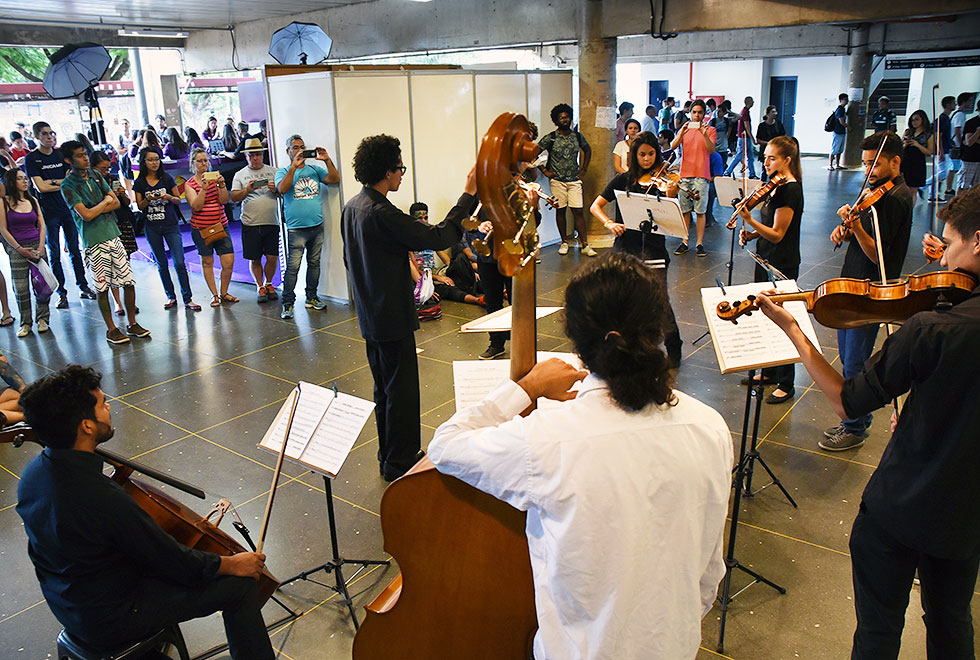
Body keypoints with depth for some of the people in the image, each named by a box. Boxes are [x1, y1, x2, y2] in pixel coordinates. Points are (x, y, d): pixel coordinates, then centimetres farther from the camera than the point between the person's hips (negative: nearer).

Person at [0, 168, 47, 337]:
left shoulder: (32, 200, 10)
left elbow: (42, 225, 9)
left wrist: (41, 247, -3)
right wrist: (19, 249, -9)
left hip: (37, 246, 3)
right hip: (16, 249, -3)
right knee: (20, 288, -1)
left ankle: (42, 318, 14)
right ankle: (25, 322, 9)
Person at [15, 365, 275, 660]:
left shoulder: (33, 472, -9)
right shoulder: (104, 499, -36)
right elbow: (178, 564, -24)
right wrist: (232, 564, -9)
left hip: (65, 603, 9)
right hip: (109, 620, -9)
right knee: (241, 585, -6)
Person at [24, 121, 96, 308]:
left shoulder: (61, 154, 9)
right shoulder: (31, 159, -3)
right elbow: (40, 187, -11)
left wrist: (53, 182, -11)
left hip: (68, 208, 3)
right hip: (49, 212, -3)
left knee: (75, 250, 8)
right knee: (54, 254, 3)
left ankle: (83, 286, 18)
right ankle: (61, 293, 9)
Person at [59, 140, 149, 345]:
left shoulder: (95, 175, 11)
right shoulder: (68, 185, -7)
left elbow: (116, 202, 8)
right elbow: (86, 215, -16)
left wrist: (97, 209, -8)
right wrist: (105, 202, -1)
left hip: (113, 234, 5)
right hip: (94, 240, -5)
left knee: (129, 281, 5)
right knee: (103, 287, 2)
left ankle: (132, 324, 18)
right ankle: (111, 330, 13)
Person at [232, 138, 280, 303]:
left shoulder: (273, 171, 11)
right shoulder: (240, 175, 9)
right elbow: (234, 197, 0)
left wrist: (276, 189, -12)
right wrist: (247, 190, -17)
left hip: (271, 222, 0)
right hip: (251, 224, 0)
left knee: (272, 257, -2)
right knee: (255, 259, 3)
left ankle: (268, 284, 21)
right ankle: (260, 287, 19)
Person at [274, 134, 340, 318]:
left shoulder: (314, 169, 13)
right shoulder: (283, 172, 5)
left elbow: (335, 179, 2)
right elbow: (282, 189, -16)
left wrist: (327, 160, -10)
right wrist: (294, 166, -21)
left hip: (317, 226, 4)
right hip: (296, 228, -4)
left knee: (314, 263, 10)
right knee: (293, 266, -7)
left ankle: (312, 298, 21)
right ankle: (287, 303, -1)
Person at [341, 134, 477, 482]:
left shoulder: (352, 207, 6)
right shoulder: (382, 212, -24)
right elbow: (437, 237, -25)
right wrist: (468, 195, -18)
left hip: (370, 315, 10)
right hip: (393, 317, -10)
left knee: (385, 387, 20)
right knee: (401, 391, 2)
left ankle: (389, 455, 33)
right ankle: (400, 463, 14)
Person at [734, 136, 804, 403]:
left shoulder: (790, 190, -18)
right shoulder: (776, 186, 10)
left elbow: (777, 234, -21)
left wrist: (749, 220, -32)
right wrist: (752, 234, 1)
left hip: (782, 266, -9)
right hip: (766, 261, 9)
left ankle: (786, 385, 10)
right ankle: (769, 372, 32)